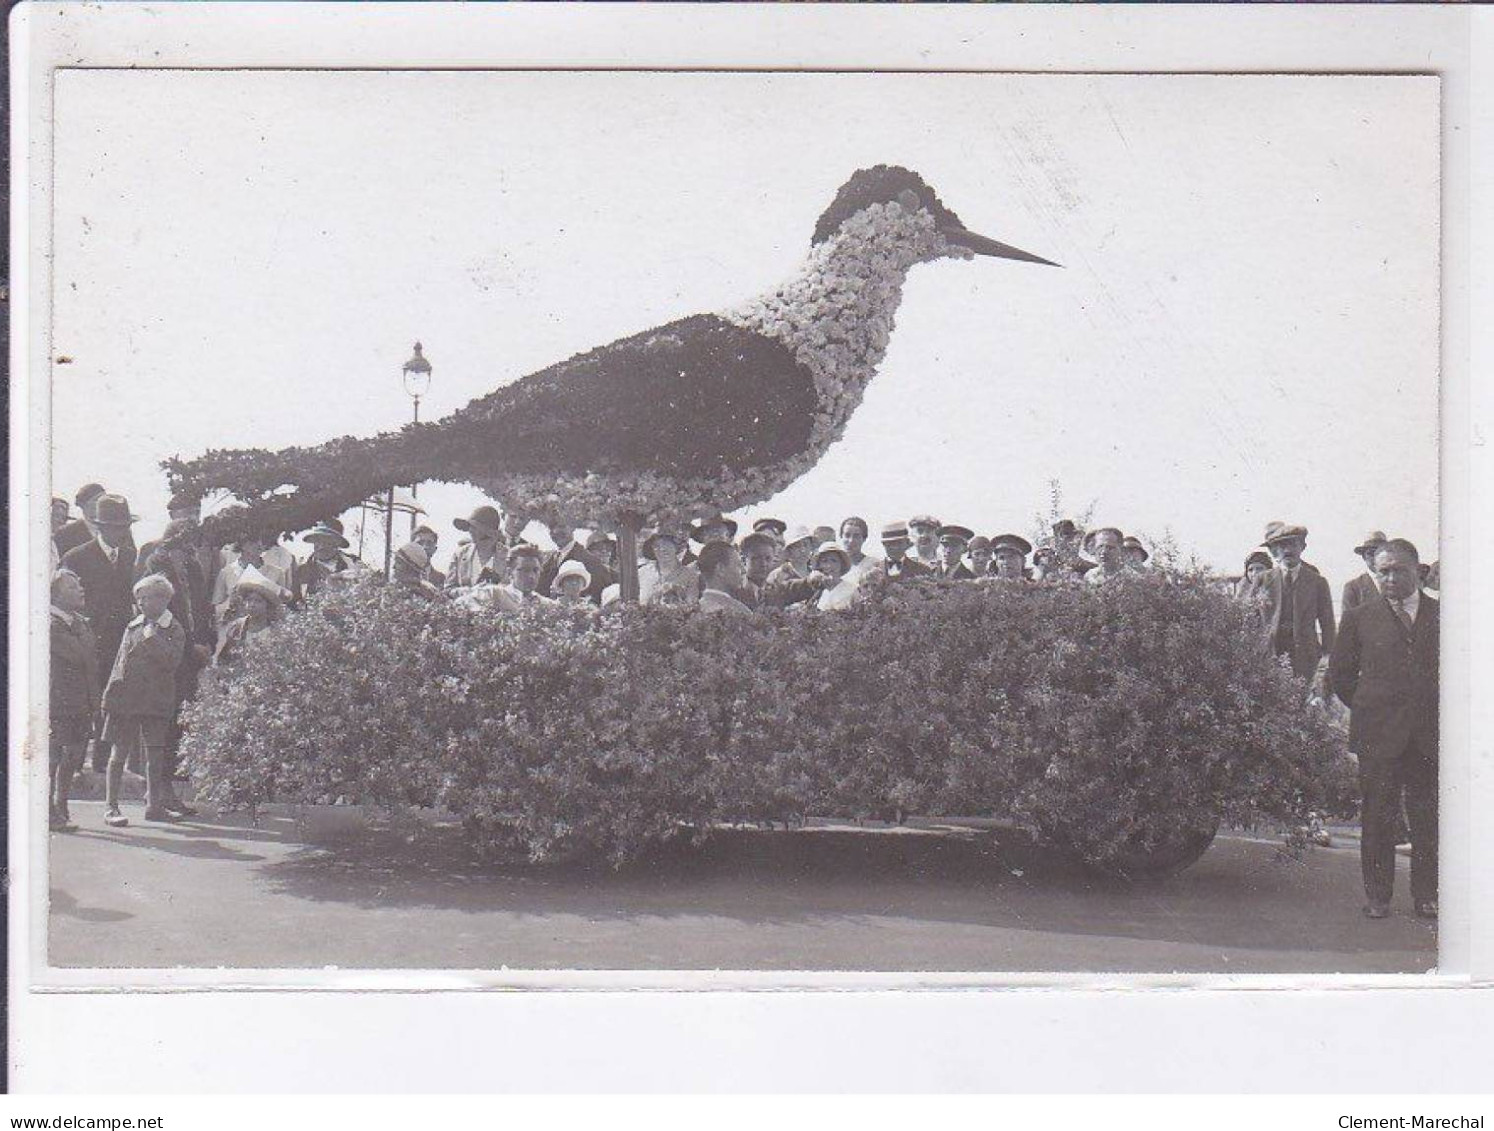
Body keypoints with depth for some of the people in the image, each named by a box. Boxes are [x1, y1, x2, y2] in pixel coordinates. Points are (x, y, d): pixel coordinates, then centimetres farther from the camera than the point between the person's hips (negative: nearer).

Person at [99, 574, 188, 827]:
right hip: (124, 697, 1)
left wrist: (153, 638, -19)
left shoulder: (174, 630, 1)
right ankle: (111, 807, 2)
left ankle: (154, 804, 17)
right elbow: (120, 661, 13)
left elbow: (173, 661, -13)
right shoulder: (133, 627, 9)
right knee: (120, 753, 0)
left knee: (154, 753, 5)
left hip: (156, 699, -1)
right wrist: (109, 693, 9)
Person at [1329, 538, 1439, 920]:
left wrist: (1439, 711, 7)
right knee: (1378, 818, 3)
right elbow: (1340, 672, 10)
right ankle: (1377, 896, 12)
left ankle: (1426, 896, 13)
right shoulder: (1360, 617, 5)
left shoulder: (1442, 615, 6)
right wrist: (1366, 710, 6)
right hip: (1378, 734, -1)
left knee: (1427, 818, 4)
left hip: (1429, 734, 1)